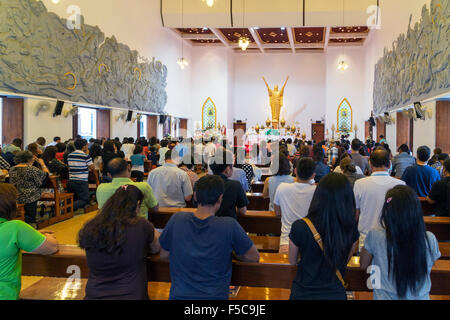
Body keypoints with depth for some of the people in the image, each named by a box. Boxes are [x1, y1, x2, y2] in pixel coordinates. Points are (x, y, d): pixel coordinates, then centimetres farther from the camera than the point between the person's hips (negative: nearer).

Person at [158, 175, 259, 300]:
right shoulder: (229, 225, -16)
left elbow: (163, 256, 5)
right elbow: (254, 257, -3)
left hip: (179, 295, 2)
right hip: (215, 296, -2)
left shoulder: (176, 220, -9)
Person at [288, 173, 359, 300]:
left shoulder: (299, 227, -22)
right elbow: (345, 260, 3)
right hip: (336, 293, 2)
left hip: (304, 293, -1)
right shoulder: (351, 229, -15)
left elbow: (292, 261, -4)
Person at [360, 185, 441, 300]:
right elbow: (429, 267, 3)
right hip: (421, 297, 2)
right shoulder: (430, 240, -17)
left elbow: (363, 265, -4)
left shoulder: (375, 236, -21)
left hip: (385, 296, -1)